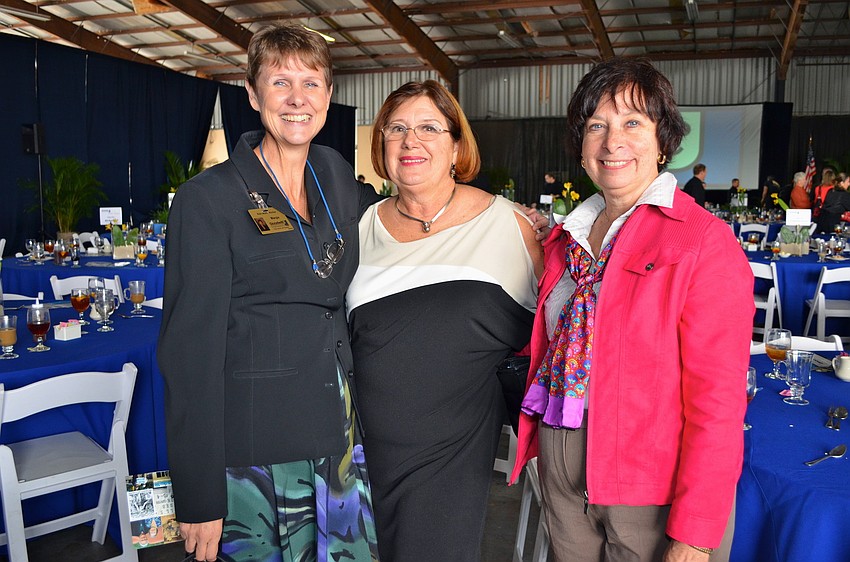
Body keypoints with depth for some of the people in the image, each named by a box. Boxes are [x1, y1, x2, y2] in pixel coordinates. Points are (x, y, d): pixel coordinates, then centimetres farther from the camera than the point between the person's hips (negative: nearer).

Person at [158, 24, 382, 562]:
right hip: (252, 455, -5)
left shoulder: (333, 172, 6)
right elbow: (191, 349, -11)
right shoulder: (208, 199, -9)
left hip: (338, 436, 5)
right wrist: (199, 495, -13)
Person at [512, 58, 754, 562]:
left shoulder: (705, 241, -14)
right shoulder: (566, 237, 6)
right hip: (561, 473, 6)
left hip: (650, 490, -5)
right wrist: (540, 447, 5)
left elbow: (718, 399, -17)